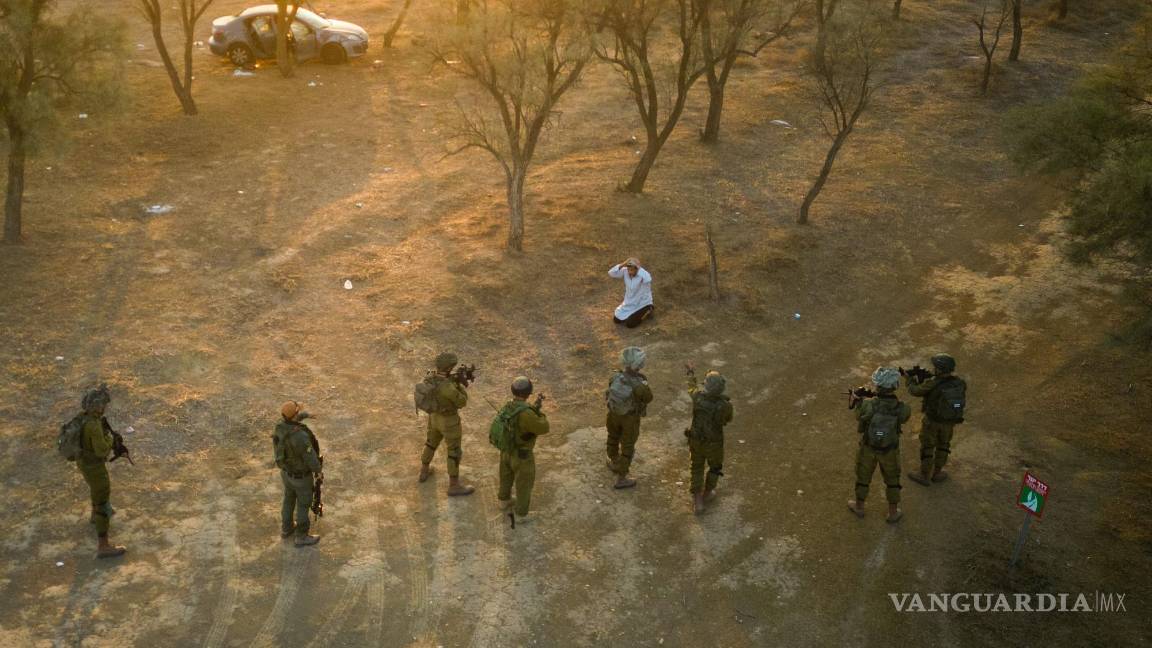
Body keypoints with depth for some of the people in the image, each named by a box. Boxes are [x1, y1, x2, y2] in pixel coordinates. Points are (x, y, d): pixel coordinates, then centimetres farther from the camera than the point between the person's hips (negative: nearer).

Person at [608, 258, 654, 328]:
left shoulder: (645, 276, -30)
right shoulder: (625, 271, -15)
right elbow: (611, 274, -22)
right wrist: (622, 265, -32)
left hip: (642, 304, -6)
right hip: (629, 302, 6)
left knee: (629, 324, -16)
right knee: (616, 319, 3)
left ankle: (646, 312, 7)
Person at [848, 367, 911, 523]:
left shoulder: (867, 405, -31)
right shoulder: (902, 409, -29)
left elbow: (859, 428, -13)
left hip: (868, 448, 0)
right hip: (889, 451, 0)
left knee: (863, 476, 25)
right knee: (892, 480, 25)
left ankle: (859, 507, 46)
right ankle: (893, 513, 40)